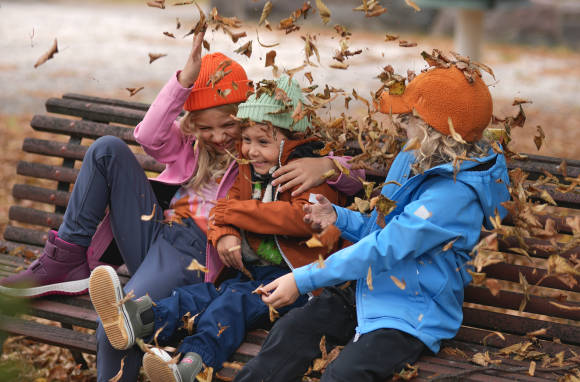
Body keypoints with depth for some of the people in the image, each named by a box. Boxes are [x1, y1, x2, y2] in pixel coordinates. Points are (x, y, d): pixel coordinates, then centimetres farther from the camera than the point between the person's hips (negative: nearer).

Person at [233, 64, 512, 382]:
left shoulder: (456, 193, -23)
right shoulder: (409, 162, 7)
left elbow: (384, 249, -26)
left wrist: (303, 280, -24)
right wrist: (339, 218, -1)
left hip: (413, 318, -8)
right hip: (369, 294, 9)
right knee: (291, 329, -13)